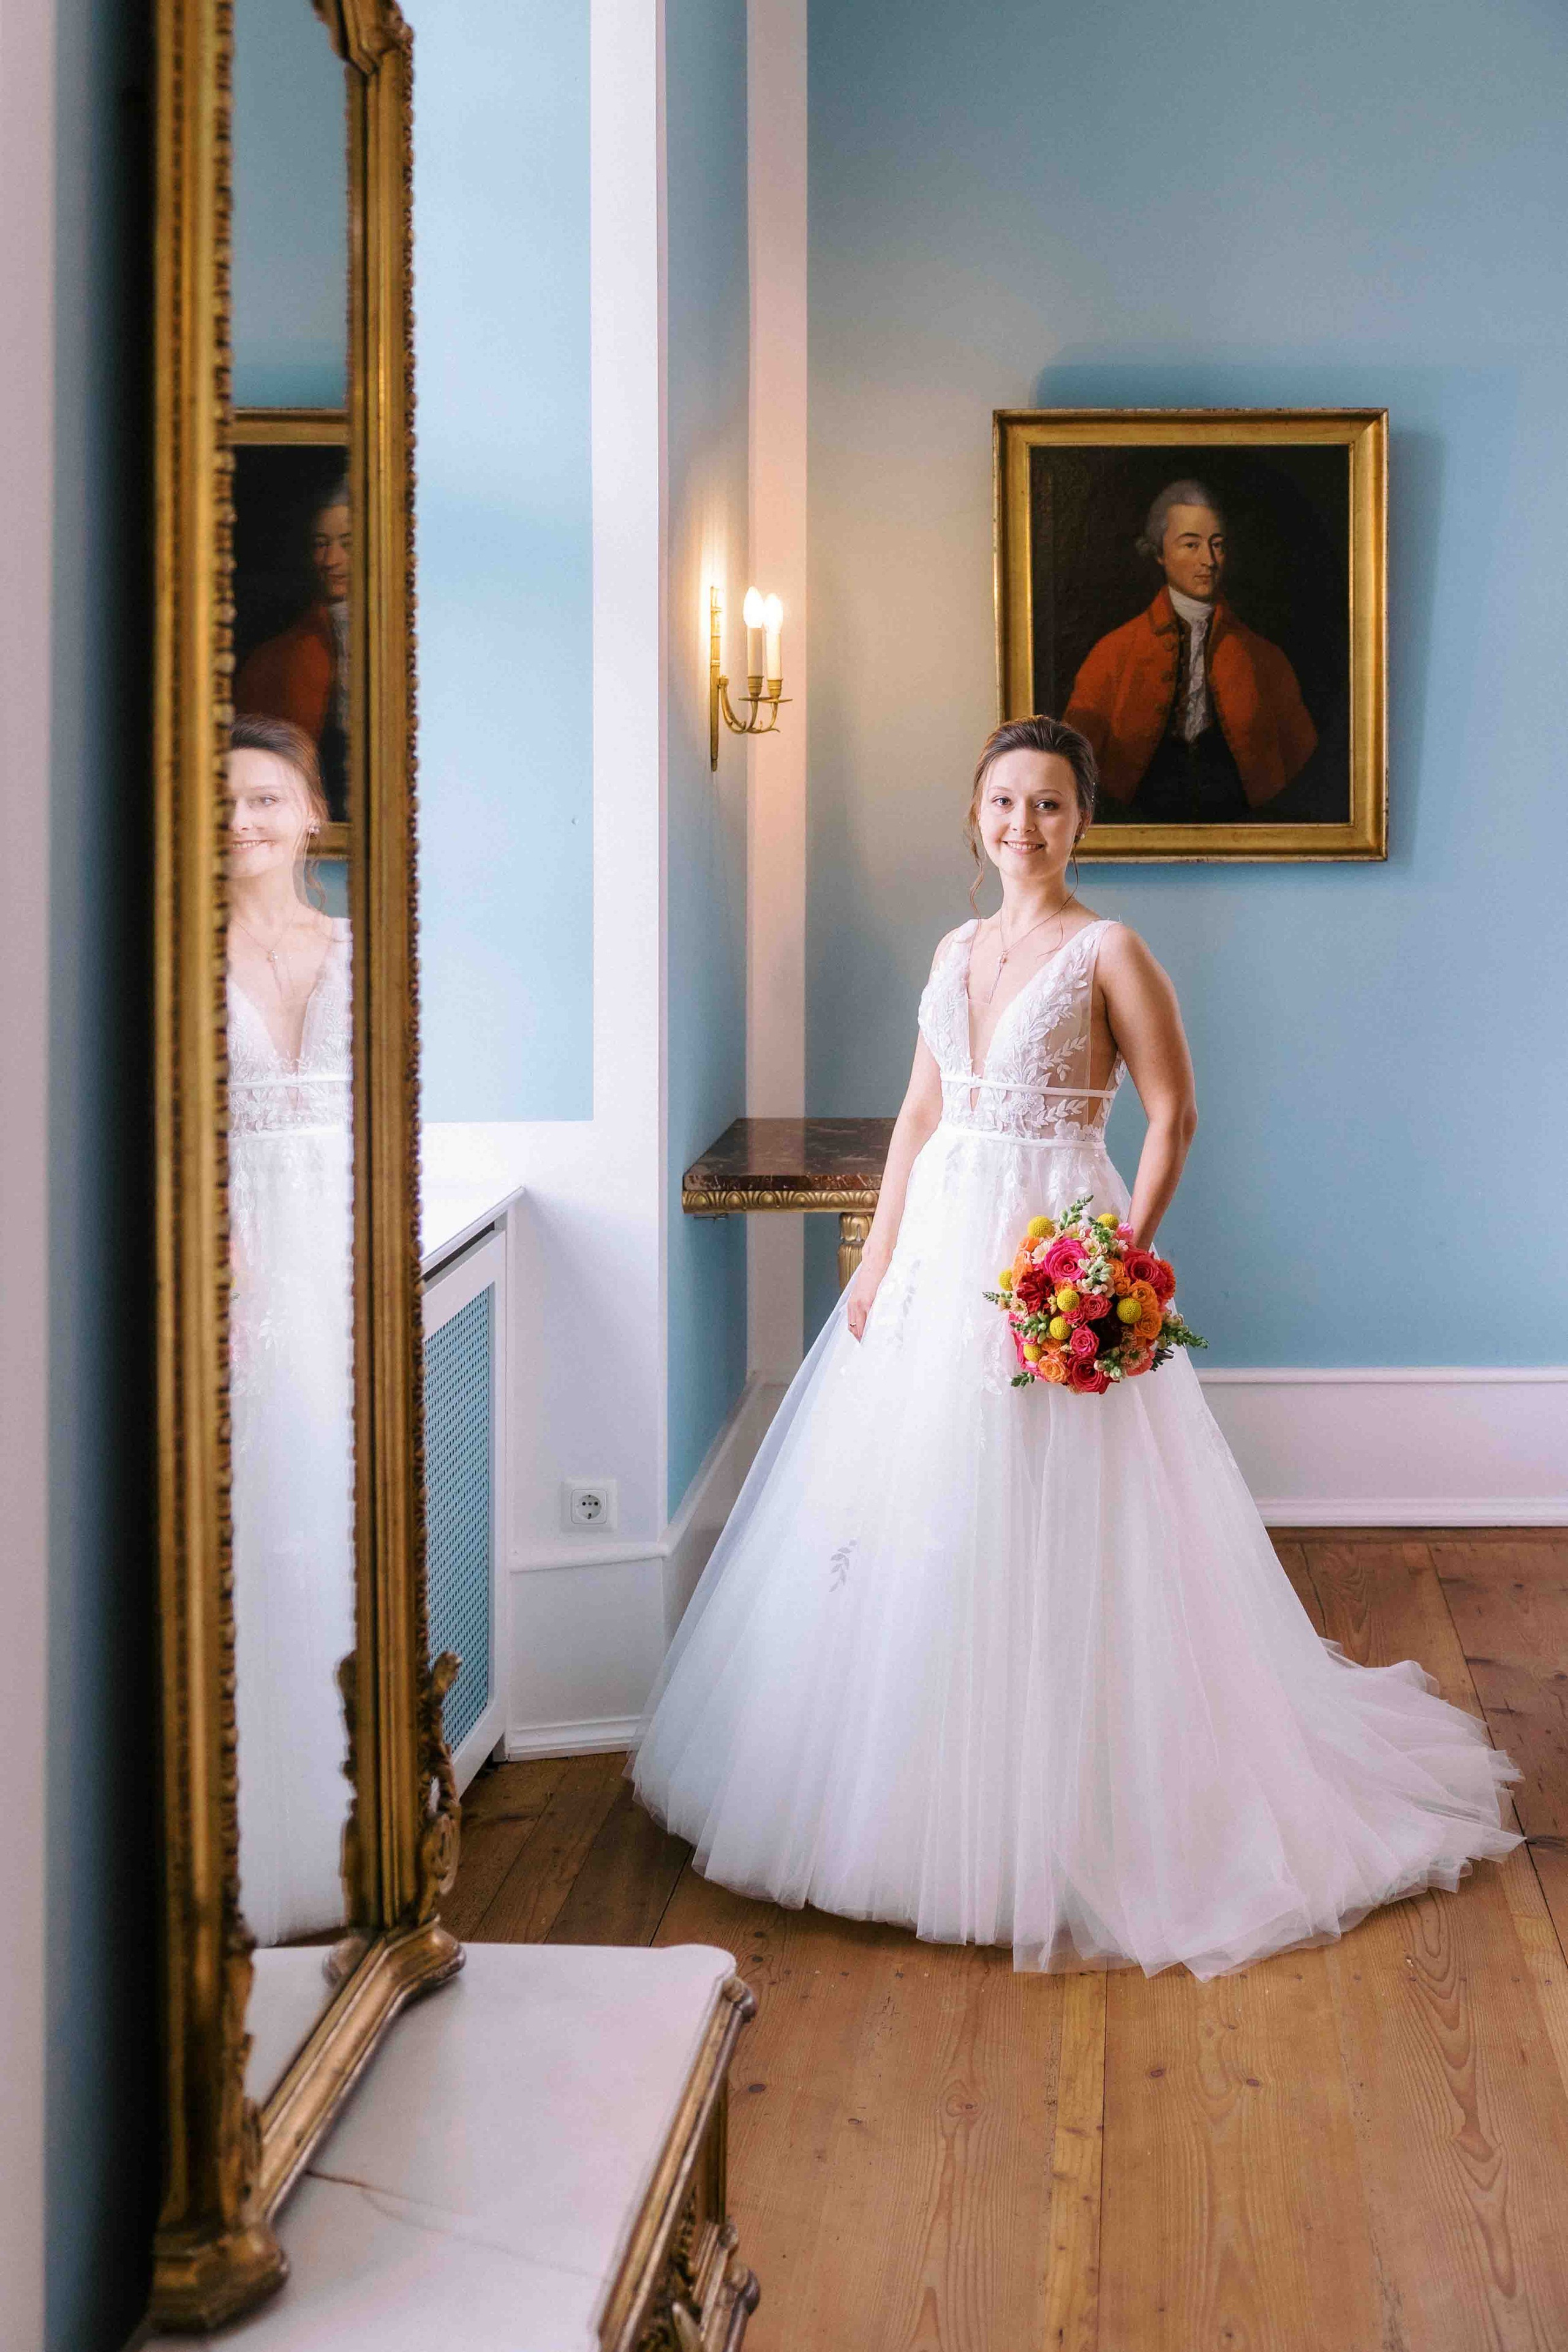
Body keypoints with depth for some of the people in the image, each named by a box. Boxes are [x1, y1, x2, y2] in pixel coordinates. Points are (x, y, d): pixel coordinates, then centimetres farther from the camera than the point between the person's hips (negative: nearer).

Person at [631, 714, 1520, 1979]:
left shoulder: (1111, 951, -7)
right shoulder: (958, 949, 13)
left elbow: (1173, 1119, -8)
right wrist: (879, 1258, 9)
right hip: (939, 1250, 7)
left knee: (1043, 1537, -3)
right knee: (912, 1525, 10)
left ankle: (1055, 1825, 11)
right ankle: (921, 1794, 26)